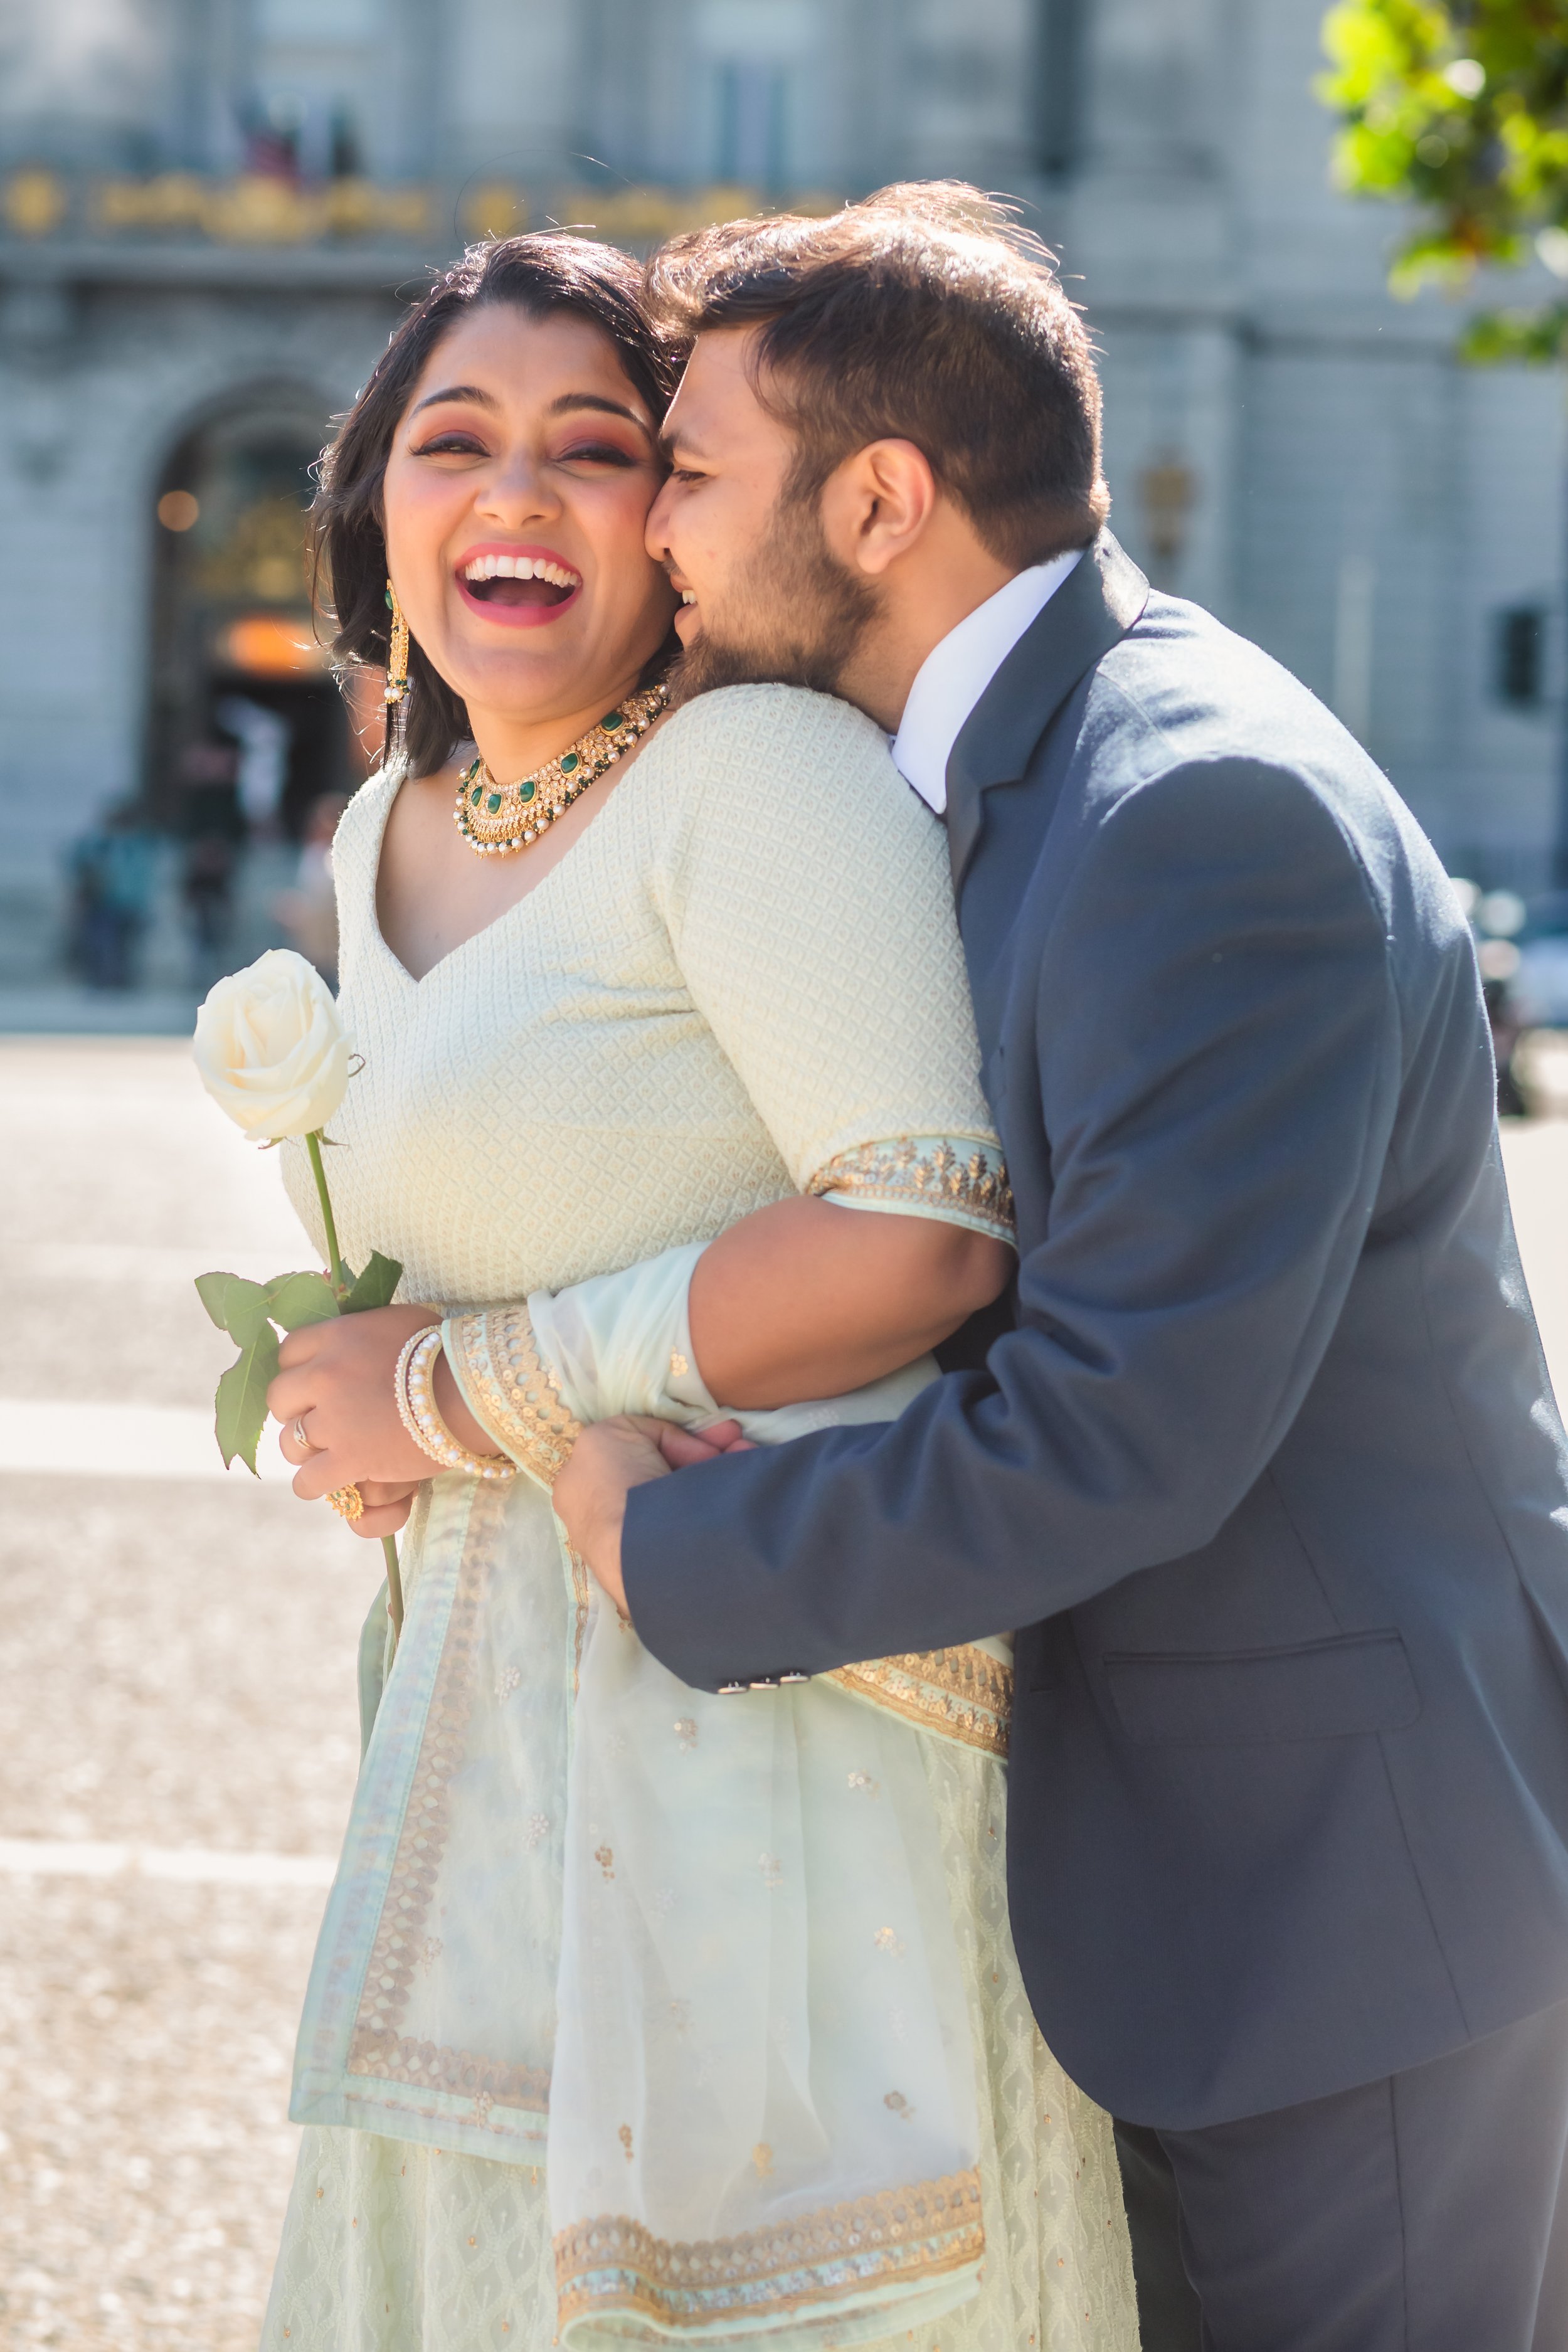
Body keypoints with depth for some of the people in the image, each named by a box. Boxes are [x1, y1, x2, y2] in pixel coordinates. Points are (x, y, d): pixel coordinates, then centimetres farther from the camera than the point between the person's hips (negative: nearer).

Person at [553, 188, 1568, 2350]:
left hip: (1341, 1866, -9)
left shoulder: (1211, 811, -24)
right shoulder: (1008, 775, 8)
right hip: (1193, 1840, 9)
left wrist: (669, 1552, -16)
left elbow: (1125, 1436, -28)